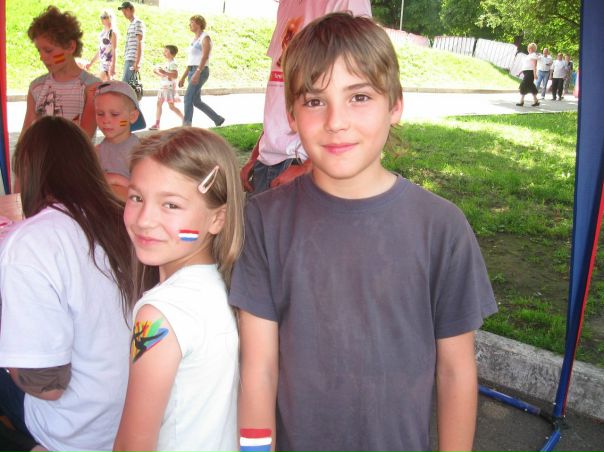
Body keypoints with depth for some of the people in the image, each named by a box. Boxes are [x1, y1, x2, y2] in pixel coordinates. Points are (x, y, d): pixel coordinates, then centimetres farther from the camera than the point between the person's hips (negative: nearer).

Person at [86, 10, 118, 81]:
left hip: (108, 63, -8)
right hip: (102, 62, 8)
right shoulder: (102, 32, 15)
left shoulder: (112, 32, -8)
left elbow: (114, 50, -14)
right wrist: (91, 63, 22)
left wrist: (113, 66, -22)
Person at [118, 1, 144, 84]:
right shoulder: (130, 24, 23)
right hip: (128, 59, 9)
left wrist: (137, 62, -20)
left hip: (133, 60, -9)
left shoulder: (138, 23, -5)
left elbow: (140, 43, -13)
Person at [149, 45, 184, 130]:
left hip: (170, 87, -9)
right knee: (159, 104, 5)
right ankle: (157, 124, 6)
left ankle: (184, 120, 6)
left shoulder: (173, 64, -12)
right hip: (162, 87, 9)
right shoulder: (166, 63, 17)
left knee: (171, 106, -6)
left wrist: (164, 72, -29)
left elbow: (175, 75, -24)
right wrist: (157, 73, 12)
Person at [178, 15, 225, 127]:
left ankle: (186, 126, -11)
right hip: (192, 72, 9)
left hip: (201, 72, -9)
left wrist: (197, 73, -32)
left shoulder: (205, 37, -8)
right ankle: (218, 119, 21)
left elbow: (205, 56, -21)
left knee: (188, 98, -15)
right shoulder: (194, 39, 19)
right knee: (196, 101, 10)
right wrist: (183, 77, 19)